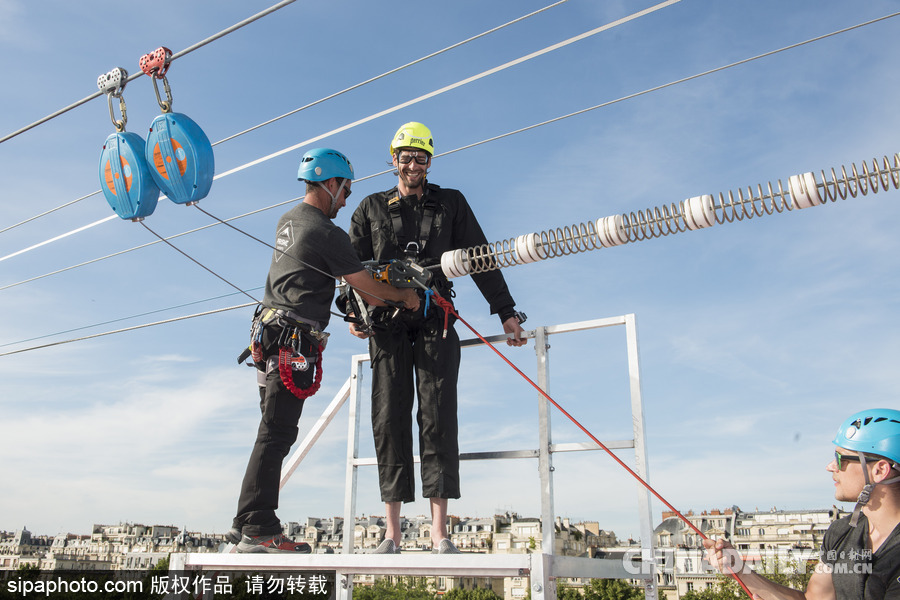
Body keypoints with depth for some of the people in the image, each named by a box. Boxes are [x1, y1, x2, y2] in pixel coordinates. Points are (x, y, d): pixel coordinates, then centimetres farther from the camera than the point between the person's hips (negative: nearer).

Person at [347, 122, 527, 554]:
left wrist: (506, 312, 6)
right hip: (387, 323, 1)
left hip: (434, 322, 0)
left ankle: (439, 532, -6)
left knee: (438, 418, -8)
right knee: (389, 420, -4)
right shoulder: (371, 208, 16)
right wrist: (354, 313, -6)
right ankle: (392, 532, 1)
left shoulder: (451, 203, 15)